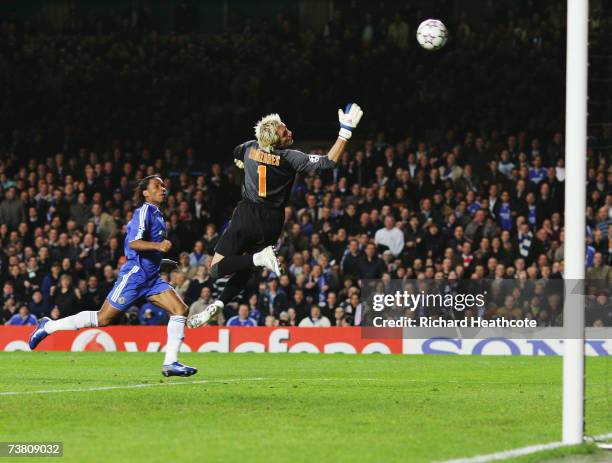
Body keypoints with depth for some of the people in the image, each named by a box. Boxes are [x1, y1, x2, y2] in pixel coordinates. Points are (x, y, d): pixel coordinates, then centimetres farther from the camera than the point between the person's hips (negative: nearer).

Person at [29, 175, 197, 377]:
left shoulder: (157, 214, 17)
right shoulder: (144, 211, -11)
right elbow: (133, 242, -25)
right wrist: (158, 246, -36)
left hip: (151, 277, 9)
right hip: (134, 275, -9)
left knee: (180, 309, -8)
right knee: (103, 318, -4)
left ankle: (170, 363, -7)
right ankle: (48, 326, 10)